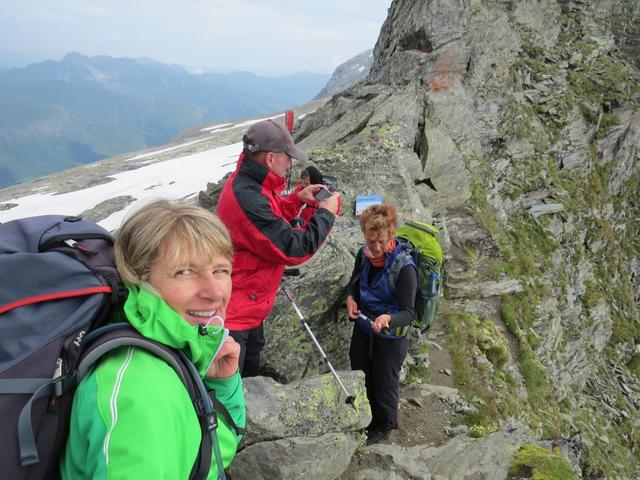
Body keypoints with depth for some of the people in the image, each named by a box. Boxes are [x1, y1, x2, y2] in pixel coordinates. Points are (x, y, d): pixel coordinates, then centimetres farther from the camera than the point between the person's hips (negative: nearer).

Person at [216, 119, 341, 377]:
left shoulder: (246, 182, 2)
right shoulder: (247, 198, -30)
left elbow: (269, 217, 19)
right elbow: (295, 249, -25)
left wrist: (297, 199, 4)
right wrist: (326, 213, -12)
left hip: (251, 305, 10)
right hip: (234, 314, -10)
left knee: (251, 372, 27)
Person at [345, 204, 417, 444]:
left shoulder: (405, 267, -28)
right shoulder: (364, 254, -10)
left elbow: (407, 313, -25)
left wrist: (388, 319, -46)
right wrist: (350, 298, -13)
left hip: (391, 335, -6)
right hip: (363, 326, 6)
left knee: (384, 382, 16)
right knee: (360, 375, 24)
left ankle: (385, 425, 45)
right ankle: (364, 417, 52)